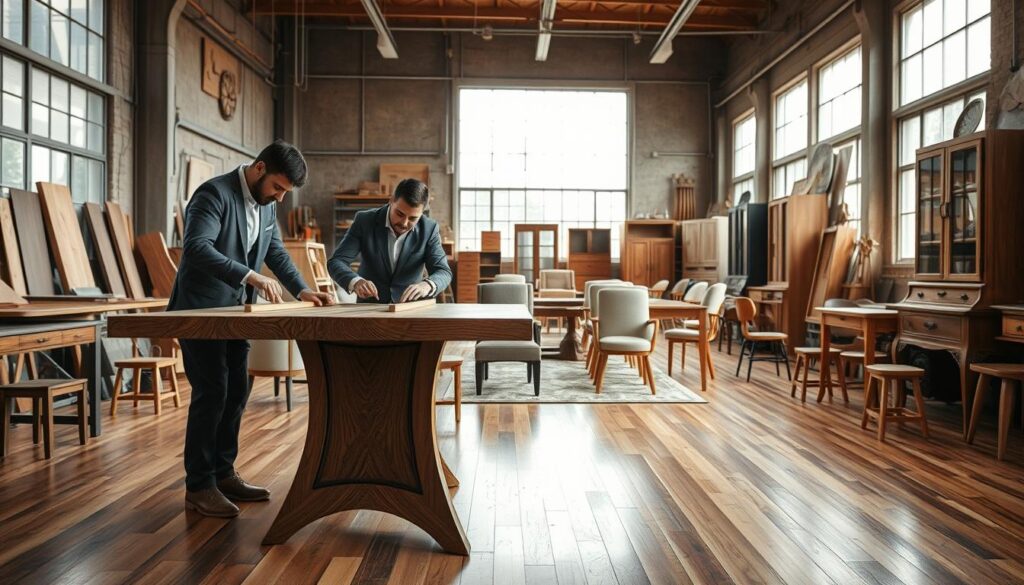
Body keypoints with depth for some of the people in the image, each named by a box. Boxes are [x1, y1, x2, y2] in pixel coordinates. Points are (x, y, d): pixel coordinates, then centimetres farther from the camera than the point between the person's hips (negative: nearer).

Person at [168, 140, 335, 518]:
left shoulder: (267, 203, 9)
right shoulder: (215, 193, -17)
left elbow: (276, 252, 14)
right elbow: (196, 247, -29)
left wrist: (302, 291, 1)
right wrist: (251, 277, -37)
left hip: (236, 310, 8)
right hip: (201, 310, -8)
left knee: (236, 392, 10)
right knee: (211, 393, -7)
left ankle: (223, 474, 22)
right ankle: (198, 487, 6)